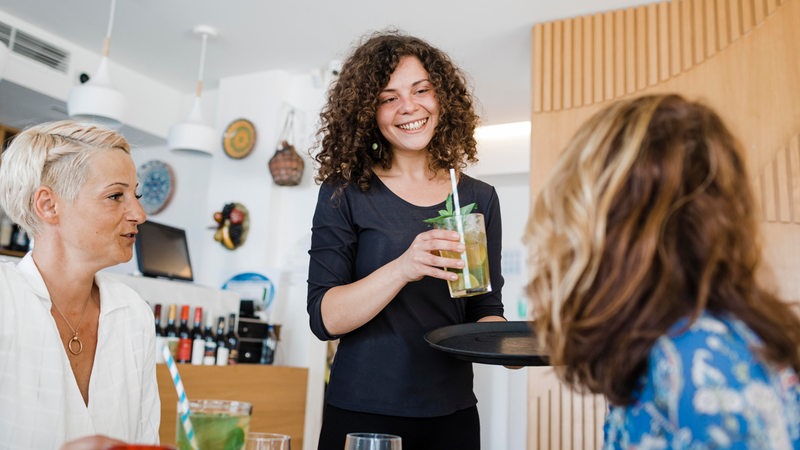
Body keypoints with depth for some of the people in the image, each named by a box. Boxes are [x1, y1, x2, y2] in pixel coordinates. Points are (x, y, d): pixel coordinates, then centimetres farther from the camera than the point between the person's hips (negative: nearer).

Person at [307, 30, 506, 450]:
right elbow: (324, 318, -13)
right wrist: (403, 269, -28)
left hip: (451, 416, 3)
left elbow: (486, 310, 8)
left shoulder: (479, 199, 2)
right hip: (361, 415, -2)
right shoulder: (344, 194, -6)